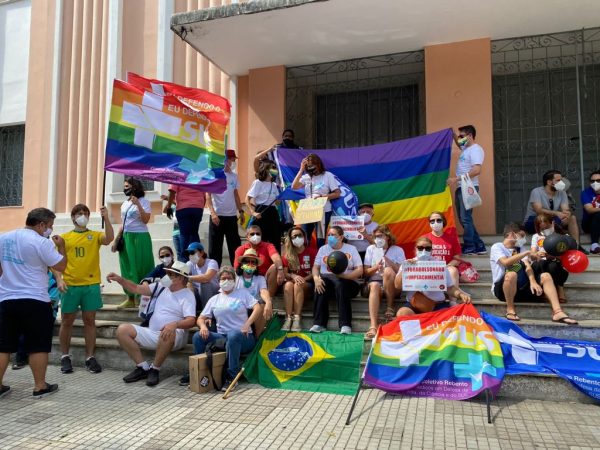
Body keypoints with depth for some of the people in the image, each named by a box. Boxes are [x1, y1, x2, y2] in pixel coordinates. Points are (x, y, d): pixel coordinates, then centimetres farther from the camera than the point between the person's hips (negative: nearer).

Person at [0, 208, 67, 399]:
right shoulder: (42, 242, -12)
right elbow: (61, 266, -9)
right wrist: (61, 246, 4)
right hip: (35, 301, -6)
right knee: (38, 345, 3)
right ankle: (40, 386, 9)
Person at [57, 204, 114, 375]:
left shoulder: (95, 235, 7)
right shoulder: (64, 237, 8)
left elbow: (109, 238, -14)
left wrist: (106, 218, -22)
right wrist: (59, 279, -8)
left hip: (91, 285, 0)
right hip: (70, 285, 0)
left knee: (89, 321, 6)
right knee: (67, 321, 8)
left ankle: (90, 357, 13)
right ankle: (65, 357, 22)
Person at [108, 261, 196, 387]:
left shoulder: (188, 296, -6)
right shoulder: (161, 287, 12)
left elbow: (191, 321, -20)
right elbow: (136, 288, 10)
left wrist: (175, 324, -39)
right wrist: (119, 279, -4)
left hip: (174, 336, -6)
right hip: (152, 334, 7)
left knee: (169, 333, -41)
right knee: (122, 329, -9)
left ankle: (155, 369, -16)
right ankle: (143, 367, -4)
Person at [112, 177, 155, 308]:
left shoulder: (143, 201, -5)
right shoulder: (124, 204, 15)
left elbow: (145, 220, -18)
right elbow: (122, 224, 18)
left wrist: (138, 204, -22)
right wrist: (116, 240, 14)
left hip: (140, 238, -7)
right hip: (126, 238, 7)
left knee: (141, 267, -5)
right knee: (127, 267, 8)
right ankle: (130, 298, 15)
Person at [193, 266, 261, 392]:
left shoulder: (243, 293, 10)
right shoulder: (214, 300, 18)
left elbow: (257, 308, -3)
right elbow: (201, 318, 15)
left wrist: (247, 325, -18)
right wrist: (203, 326, -11)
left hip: (241, 338, -3)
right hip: (221, 338, 3)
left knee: (233, 335, -39)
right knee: (197, 337, -21)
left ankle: (232, 377, -29)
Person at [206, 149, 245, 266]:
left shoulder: (234, 176, 9)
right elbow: (208, 196, -10)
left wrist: (241, 211, 10)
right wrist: (213, 213, -20)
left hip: (232, 216, 5)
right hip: (217, 216, -5)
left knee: (235, 246, 9)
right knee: (215, 247, 3)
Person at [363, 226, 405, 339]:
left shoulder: (398, 250, 8)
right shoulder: (370, 249, 13)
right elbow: (366, 272, 9)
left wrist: (387, 260, -13)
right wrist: (376, 267, -12)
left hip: (393, 285, -1)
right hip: (375, 280, 1)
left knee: (388, 271, -34)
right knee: (374, 286, -37)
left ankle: (390, 308, -20)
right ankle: (373, 326, -51)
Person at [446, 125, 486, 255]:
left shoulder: (475, 149, -11)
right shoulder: (466, 148, 17)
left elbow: (476, 170, -23)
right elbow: (460, 145, 43)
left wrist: (457, 179, -24)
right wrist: (453, 135, 24)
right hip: (461, 188, 10)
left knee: (465, 218, -10)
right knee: (463, 218, 10)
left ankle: (469, 248, -2)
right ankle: (479, 246, 15)